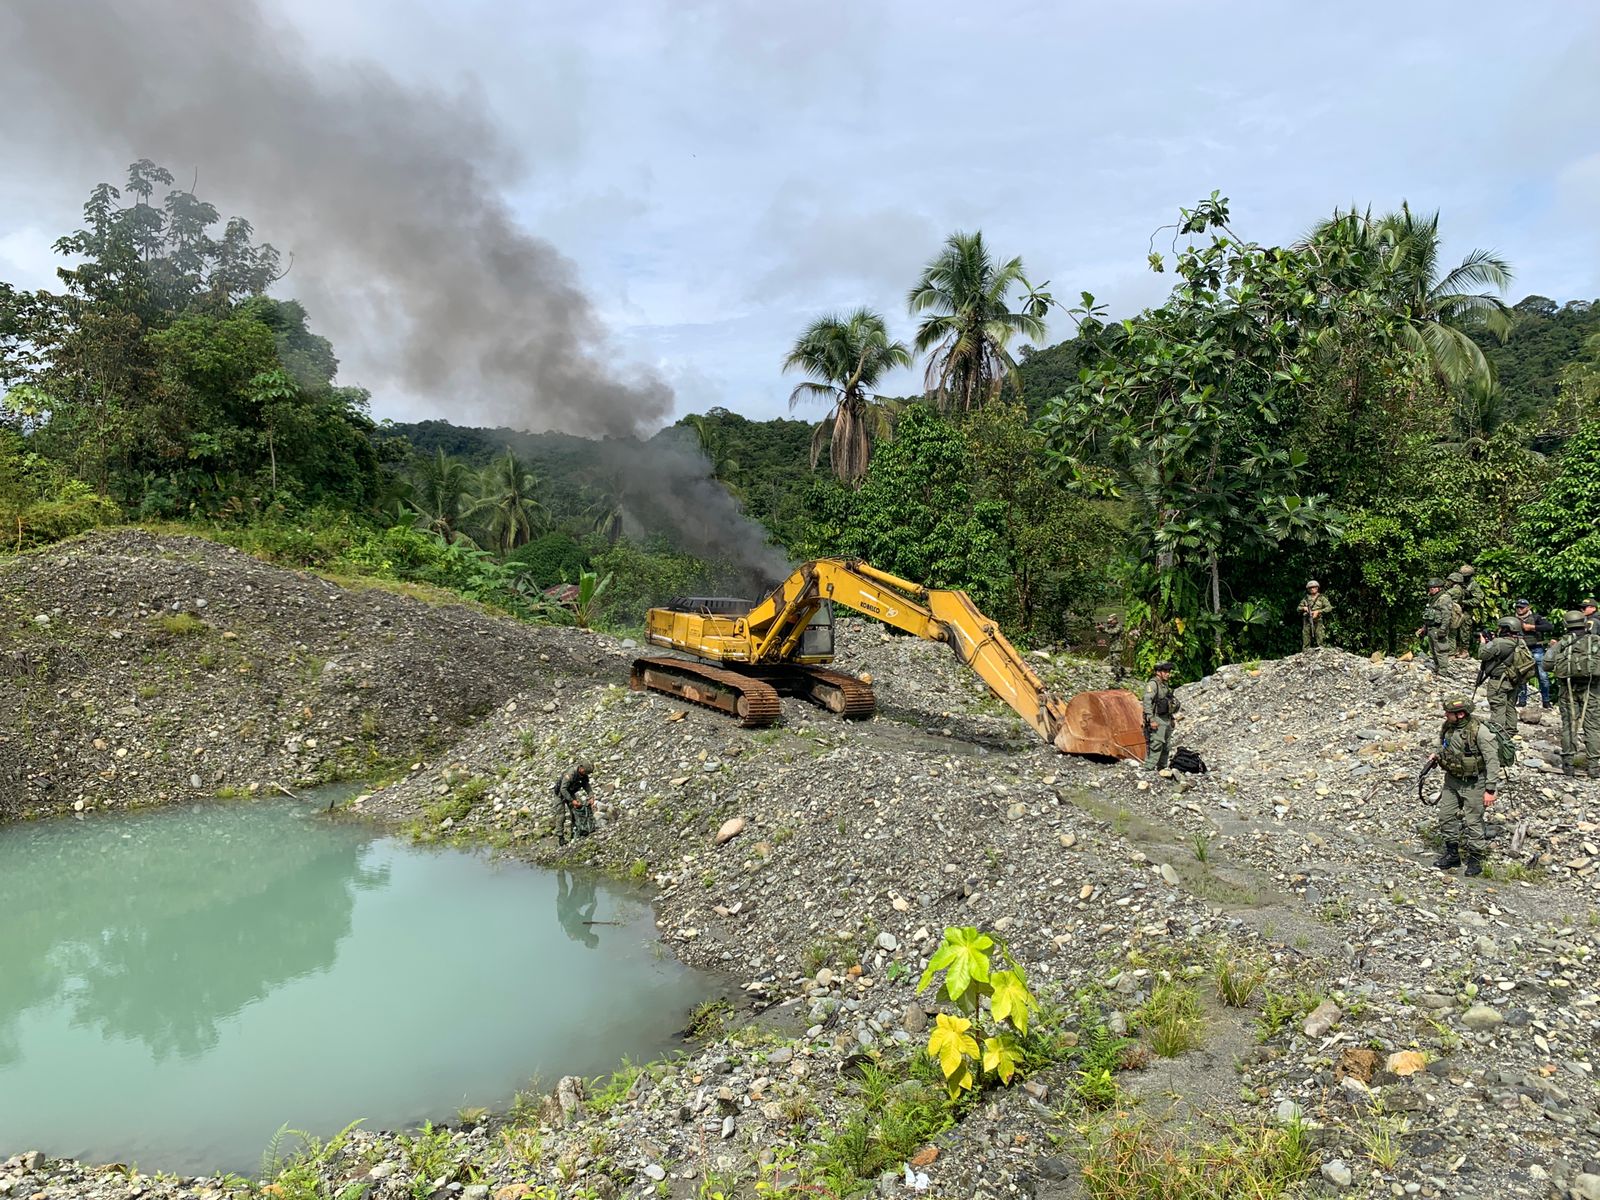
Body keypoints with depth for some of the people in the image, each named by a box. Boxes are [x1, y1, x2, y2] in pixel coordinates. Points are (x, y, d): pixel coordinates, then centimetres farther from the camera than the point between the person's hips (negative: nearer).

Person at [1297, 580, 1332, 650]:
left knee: (1320, 638, -10)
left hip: (1318, 621, -3)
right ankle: (1305, 652, 4)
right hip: (1307, 622, 3)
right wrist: (1303, 608, -2)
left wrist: (1318, 611, -11)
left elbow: (1329, 607, -2)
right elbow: (1299, 608, 20)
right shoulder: (1306, 599, 17)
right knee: (1306, 638, 1)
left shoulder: (1322, 598, 7)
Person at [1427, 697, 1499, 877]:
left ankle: (1475, 860, 16)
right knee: (1446, 816, 10)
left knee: (1473, 821, 2)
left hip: (1473, 782, -7)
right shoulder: (1448, 727, -3)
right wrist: (1437, 754, -3)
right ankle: (1452, 854, 25)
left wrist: (1490, 789, -19)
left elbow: (1492, 761, -19)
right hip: (1452, 780, 7)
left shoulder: (1479, 731, -23)